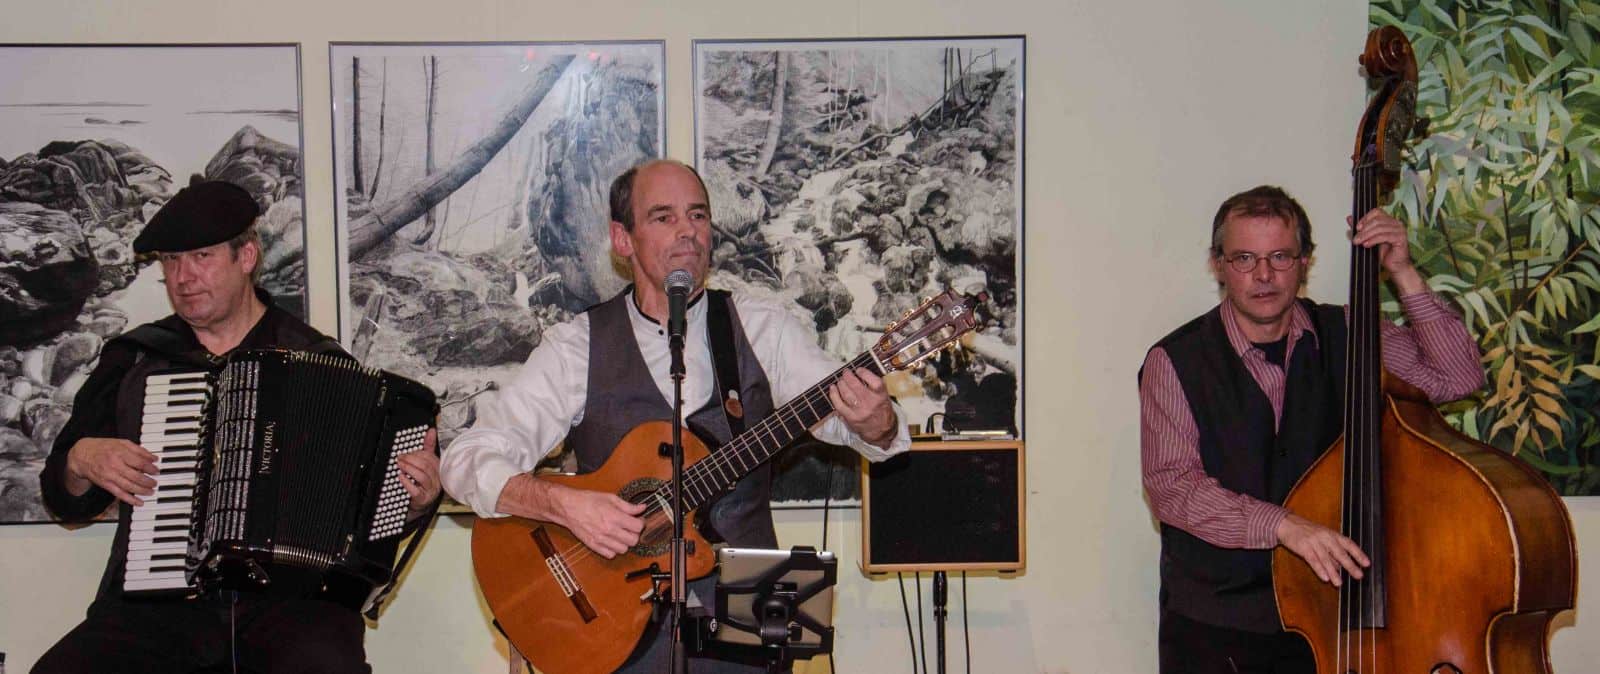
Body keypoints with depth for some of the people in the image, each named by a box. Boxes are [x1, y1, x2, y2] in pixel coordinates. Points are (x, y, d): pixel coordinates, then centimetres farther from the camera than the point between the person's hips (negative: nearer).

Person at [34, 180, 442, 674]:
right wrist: (81, 461, 1)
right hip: (155, 598, 4)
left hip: (292, 596, -3)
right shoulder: (131, 361, 16)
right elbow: (65, 501, 23)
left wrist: (417, 498, -10)